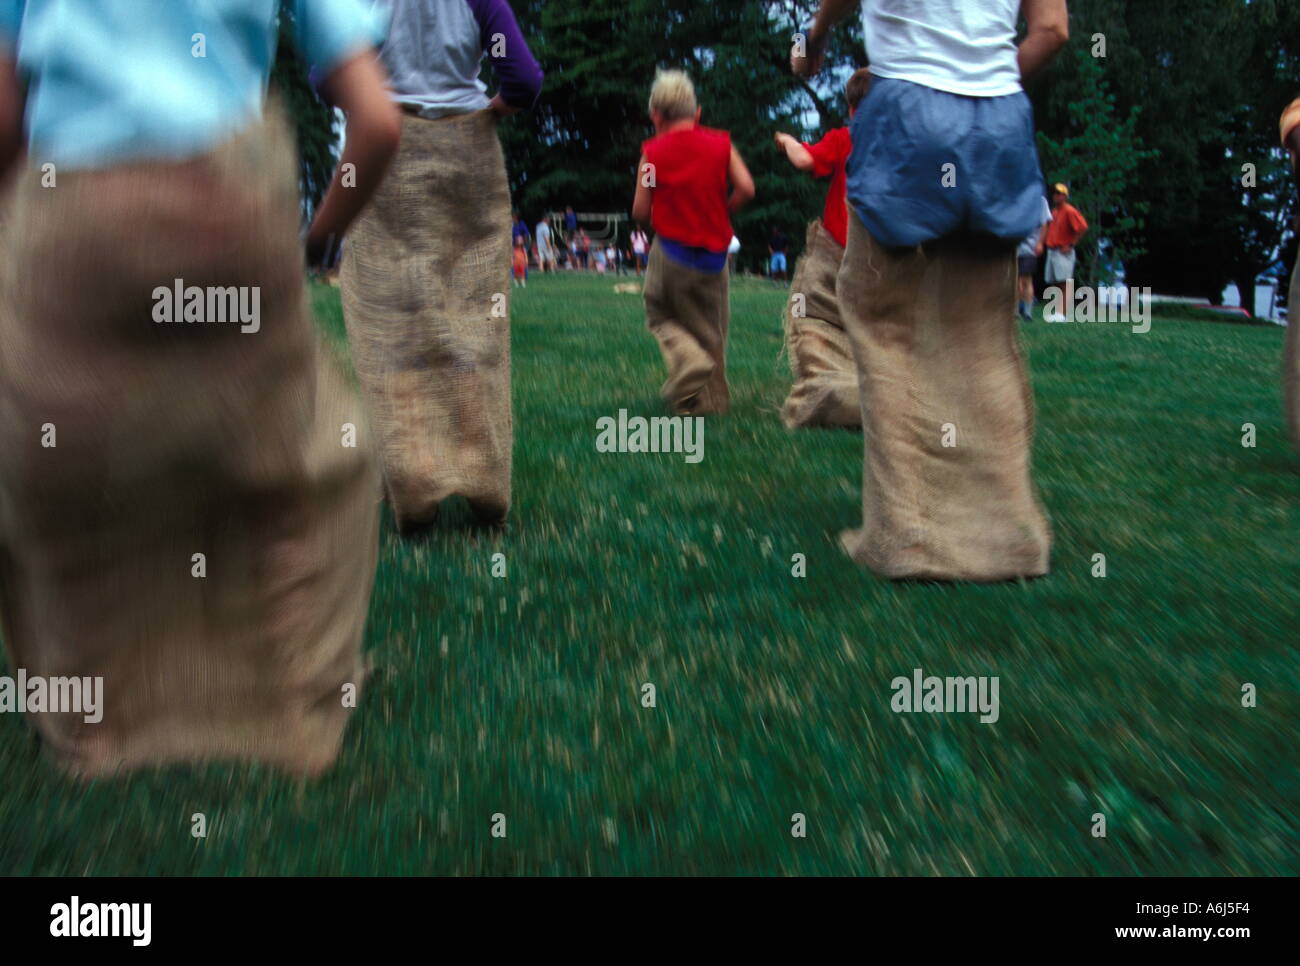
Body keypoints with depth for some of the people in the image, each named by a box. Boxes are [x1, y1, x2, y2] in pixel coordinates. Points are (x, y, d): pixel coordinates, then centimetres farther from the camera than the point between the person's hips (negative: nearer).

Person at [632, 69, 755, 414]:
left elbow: (640, 211, -3)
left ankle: (688, 358, -14)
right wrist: (721, 214, 11)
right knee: (712, 330, 13)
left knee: (661, 317, 14)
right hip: (714, 253, 2)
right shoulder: (721, 143, 2)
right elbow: (746, 188, -6)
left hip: (670, 252, -2)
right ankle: (714, 397, 15)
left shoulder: (653, 152, -3)